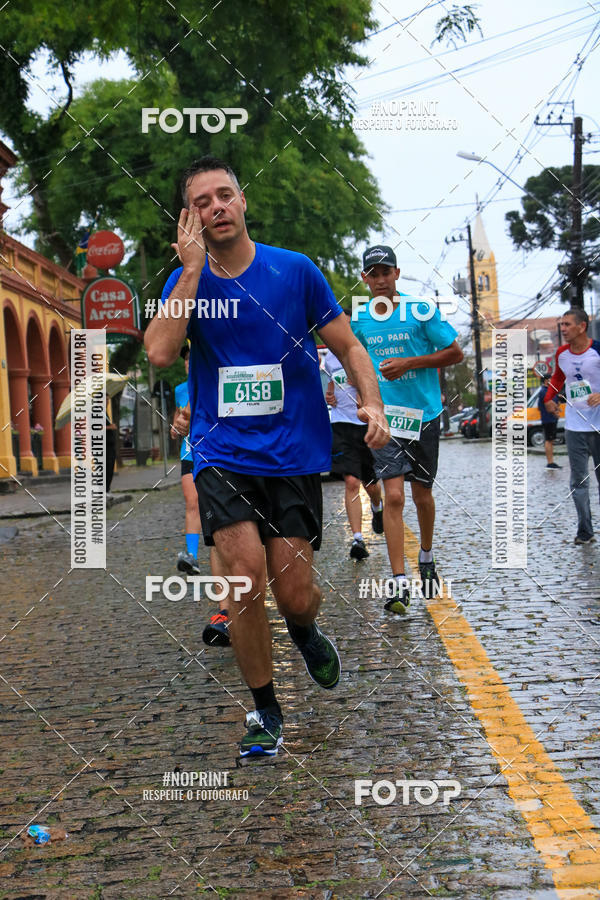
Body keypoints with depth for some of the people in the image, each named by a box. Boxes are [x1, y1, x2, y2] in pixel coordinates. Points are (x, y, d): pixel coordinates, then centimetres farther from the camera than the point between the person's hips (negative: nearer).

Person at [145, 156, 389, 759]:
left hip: (294, 455, 0)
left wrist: (371, 403, -12)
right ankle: (264, 710, 6)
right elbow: (159, 352, -14)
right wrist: (193, 268, -14)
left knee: (295, 597, -2)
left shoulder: (295, 270, 0)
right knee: (246, 577, -16)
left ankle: (304, 634, 38)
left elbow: (348, 347, 6)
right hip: (222, 455, 0)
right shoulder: (185, 280, 4)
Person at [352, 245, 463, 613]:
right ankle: (400, 584, -12)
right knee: (394, 496, -11)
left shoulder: (421, 310, -6)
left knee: (422, 495, 12)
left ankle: (427, 558, 40)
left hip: (424, 413, -1)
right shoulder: (359, 320, 5)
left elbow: (455, 353, -4)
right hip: (384, 416, 1)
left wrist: (409, 363, -13)